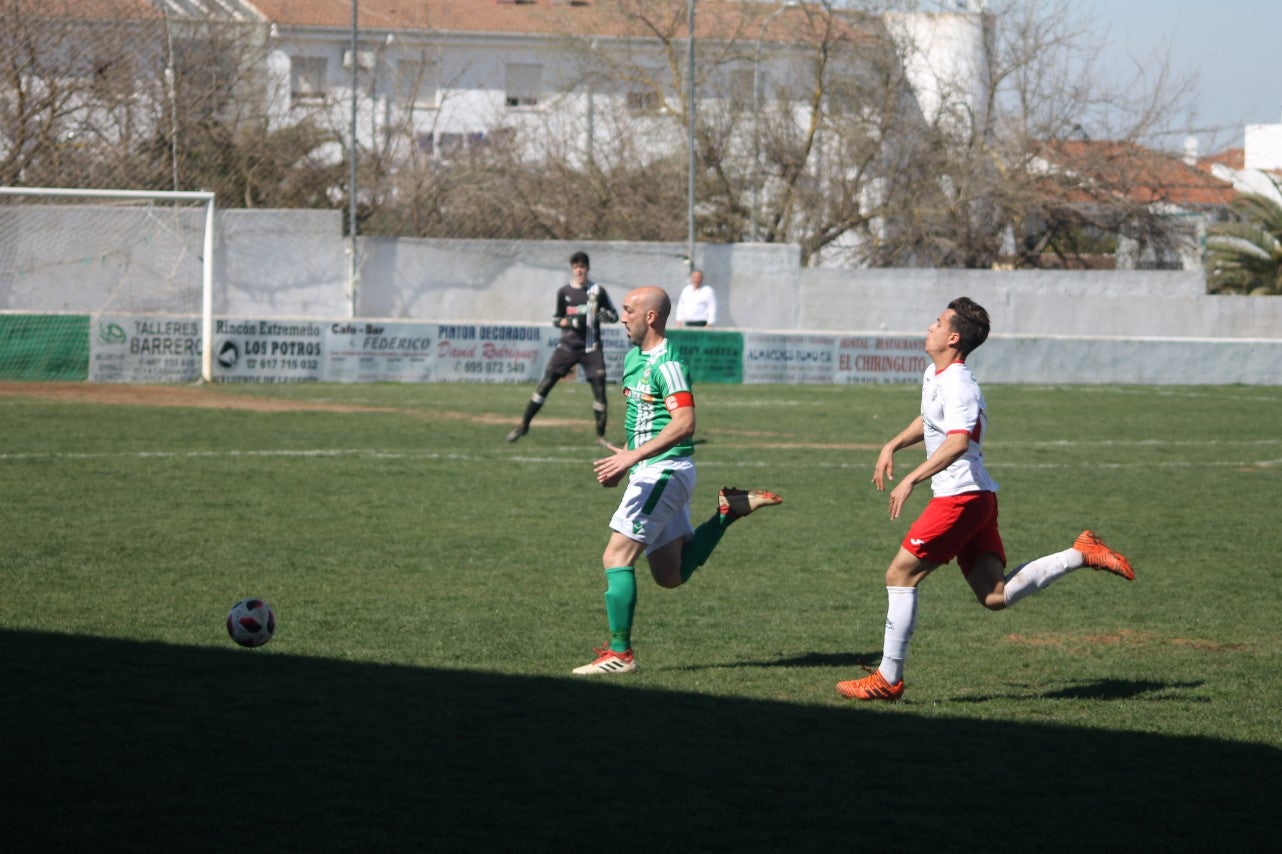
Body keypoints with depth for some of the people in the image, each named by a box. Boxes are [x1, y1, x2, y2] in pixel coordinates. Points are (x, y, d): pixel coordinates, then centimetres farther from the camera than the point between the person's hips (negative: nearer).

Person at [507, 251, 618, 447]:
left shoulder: (598, 291, 2)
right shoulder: (564, 292, 5)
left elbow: (614, 315, 9)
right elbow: (556, 319, 12)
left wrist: (607, 316, -15)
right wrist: (569, 322, -10)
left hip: (591, 348, -1)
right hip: (567, 346, 1)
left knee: (599, 389, -6)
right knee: (545, 383, -4)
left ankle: (600, 435, 7)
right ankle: (524, 425, 6)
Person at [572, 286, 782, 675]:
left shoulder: (667, 363, -16)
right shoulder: (633, 358, 15)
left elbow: (684, 424, -27)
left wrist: (633, 456, -31)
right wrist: (622, 464, 15)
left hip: (664, 470, -10)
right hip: (651, 472, 10)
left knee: (616, 556, -12)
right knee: (671, 574, 14)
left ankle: (619, 653, -8)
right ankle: (729, 509, 18)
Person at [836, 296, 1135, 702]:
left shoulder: (957, 385, -16)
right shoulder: (935, 375, 16)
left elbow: (958, 441, -33)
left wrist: (911, 480, -37)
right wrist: (892, 446, 27)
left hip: (961, 497, -10)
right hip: (978, 498, 10)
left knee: (900, 576, -5)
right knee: (995, 596, 6)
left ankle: (888, 679, -1)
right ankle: (1081, 554, 8)